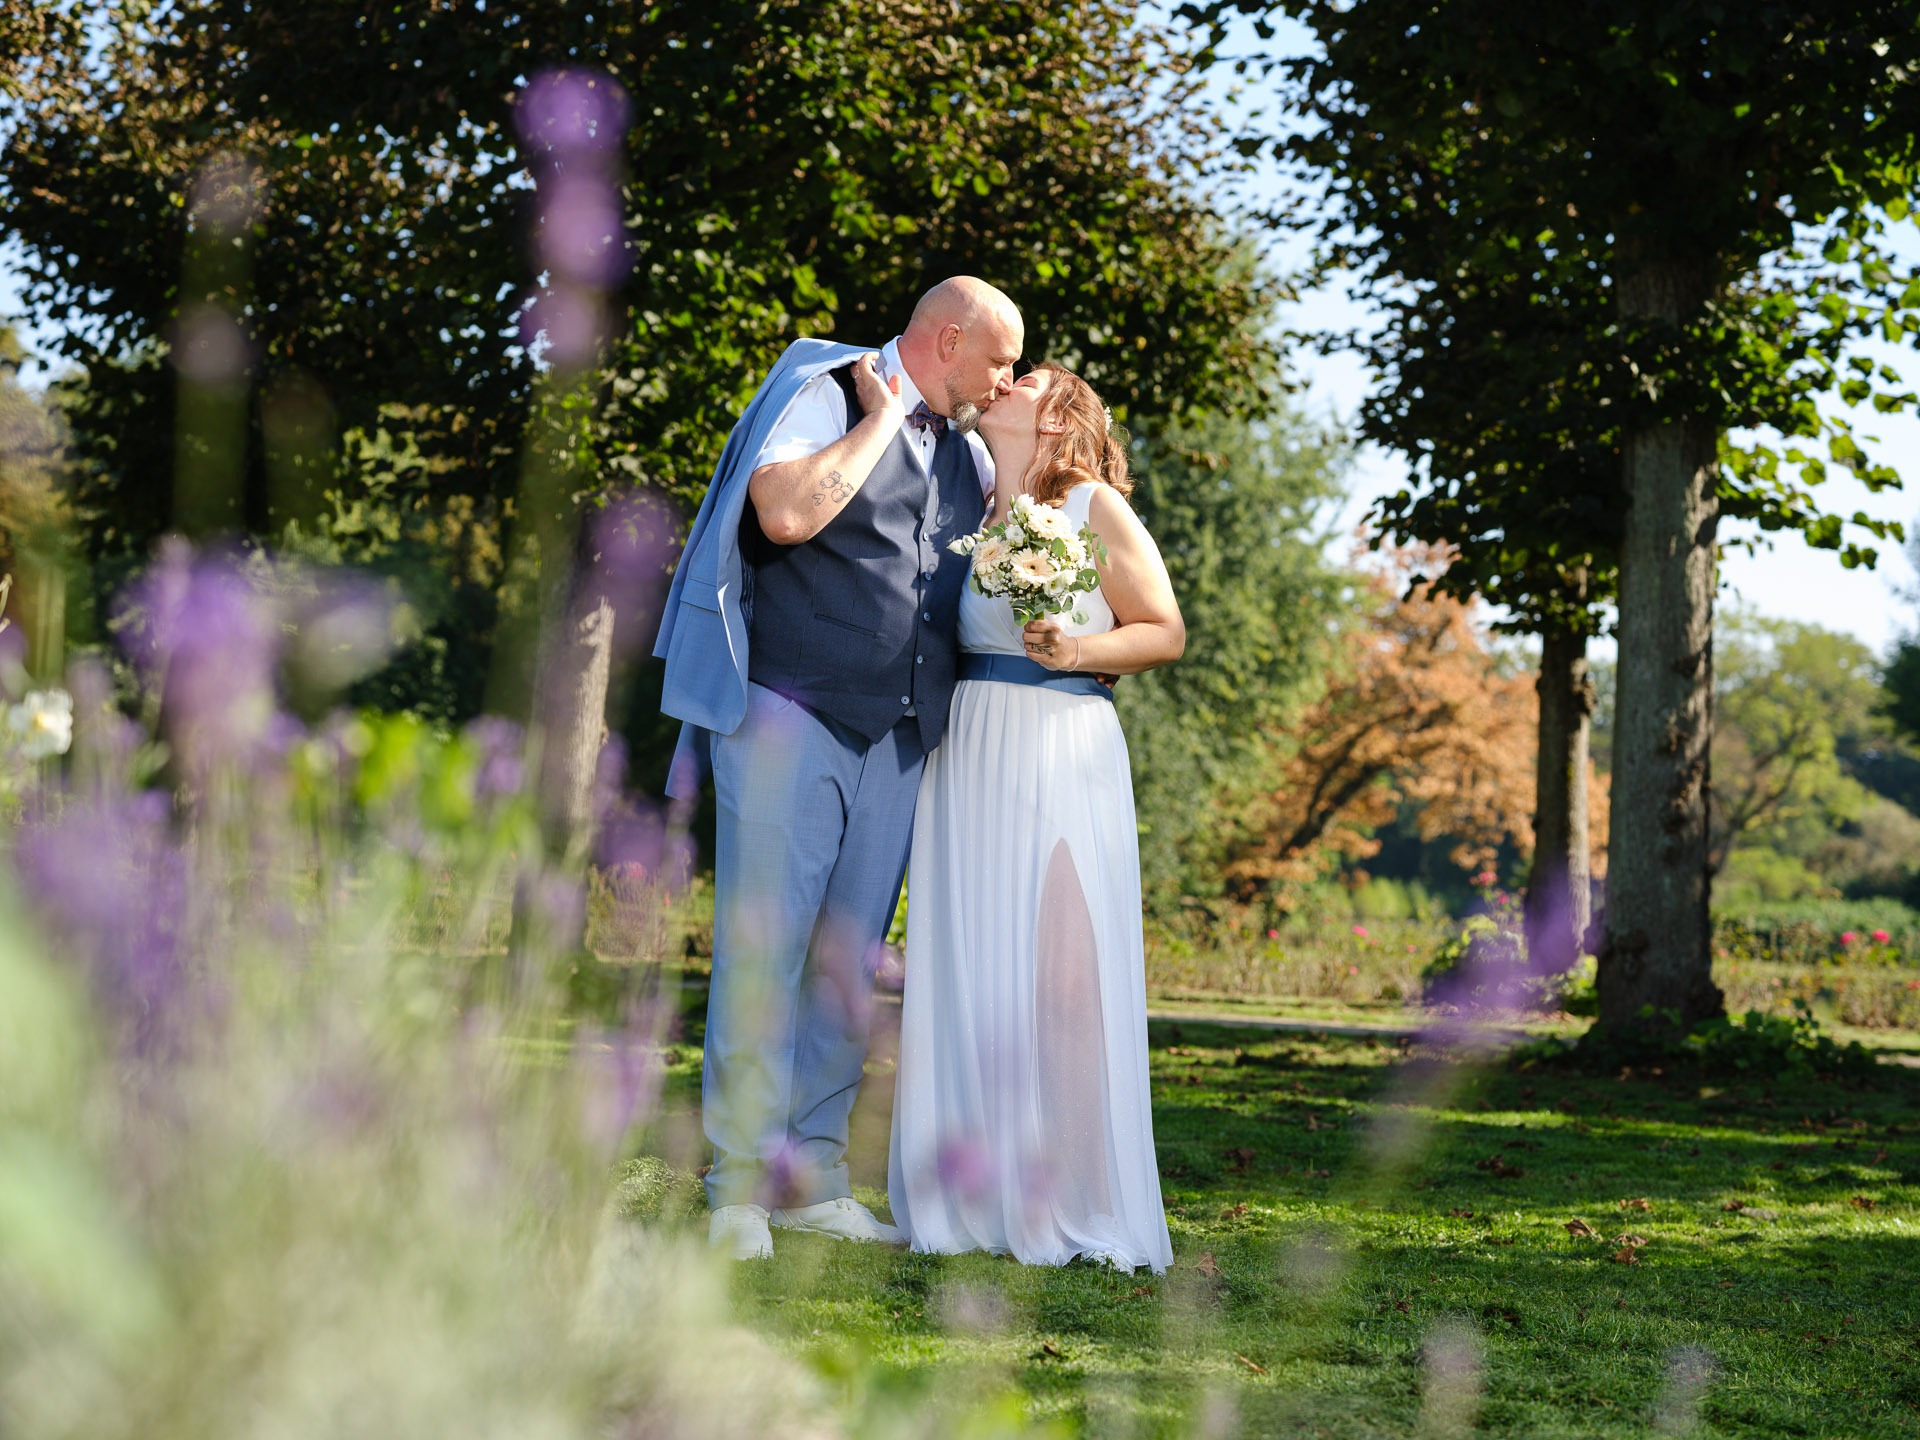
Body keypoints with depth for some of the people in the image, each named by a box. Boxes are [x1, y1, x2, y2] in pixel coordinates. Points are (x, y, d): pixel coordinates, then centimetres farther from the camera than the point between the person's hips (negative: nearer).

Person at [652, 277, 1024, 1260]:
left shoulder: (967, 452, 19)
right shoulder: (824, 396, -2)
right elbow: (787, 512, -21)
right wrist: (883, 418, -11)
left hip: (899, 736, 7)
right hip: (794, 711, -7)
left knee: (850, 961, 6)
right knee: (764, 947, -7)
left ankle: (812, 1177, 12)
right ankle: (740, 1188, -2)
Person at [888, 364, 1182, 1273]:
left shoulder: (1096, 508, 2)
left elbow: (1165, 632, 2)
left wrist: (1076, 650, -12)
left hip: (1062, 749, -5)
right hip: (966, 751, 5)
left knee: (1061, 964, -7)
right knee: (967, 965, 2)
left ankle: (1071, 1204, -1)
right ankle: (976, 1195, 8)